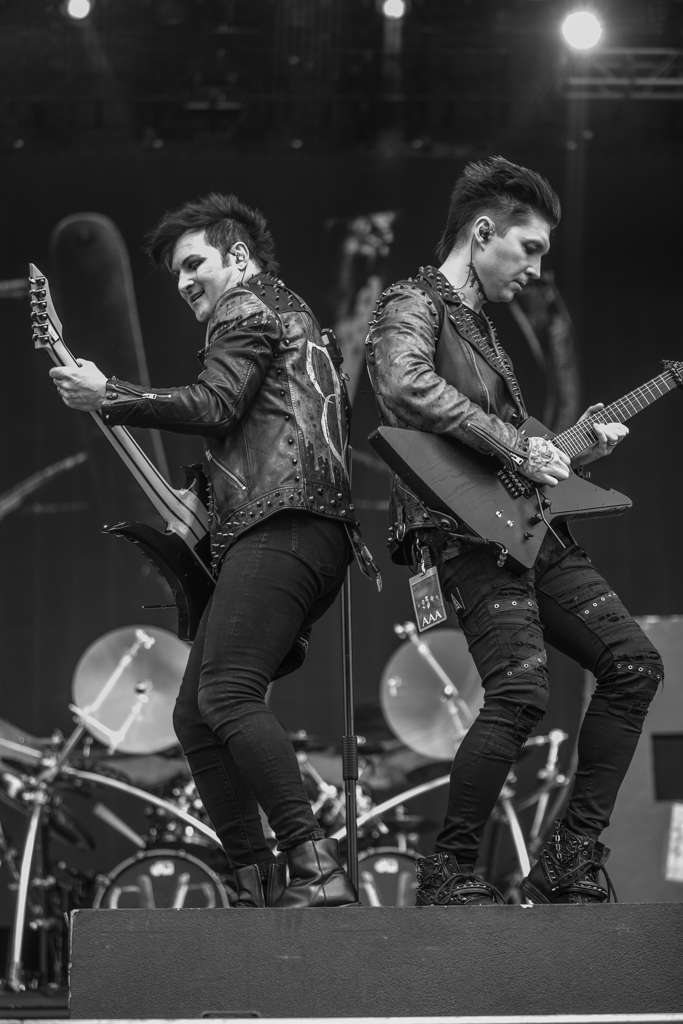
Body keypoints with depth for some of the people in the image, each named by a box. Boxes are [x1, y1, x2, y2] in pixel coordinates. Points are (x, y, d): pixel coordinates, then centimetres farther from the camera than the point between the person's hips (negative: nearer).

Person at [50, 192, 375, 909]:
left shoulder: (248, 307, 5)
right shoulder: (297, 320, 35)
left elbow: (215, 406, -10)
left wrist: (107, 397, -7)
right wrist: (202, 502, 30)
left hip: (280, 527, -10)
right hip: (309, 534, 11)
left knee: (226, 695, -23)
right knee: (194, 716, 5)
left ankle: (317, 871, -32)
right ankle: (260, 891, -1)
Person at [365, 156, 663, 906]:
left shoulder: (476, 323, 25)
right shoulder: (413, 308, -5)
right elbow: (407, 387, -28)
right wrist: (518, 446, -24)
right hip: (463, 531, -10)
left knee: (632, 663, 2)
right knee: (521, 689, -23)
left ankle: (573, 857, 6)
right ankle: (448, 873, -12)